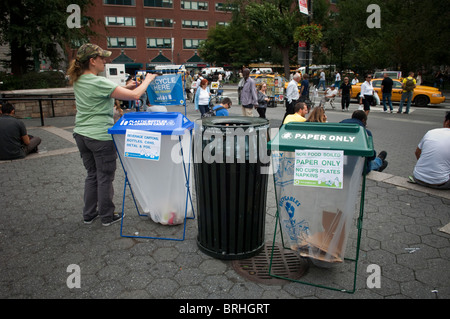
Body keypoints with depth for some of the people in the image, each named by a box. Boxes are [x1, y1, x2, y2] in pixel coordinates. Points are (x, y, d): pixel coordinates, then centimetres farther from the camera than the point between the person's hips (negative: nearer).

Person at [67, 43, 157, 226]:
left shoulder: (78, 81, 7)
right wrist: (148, 80, -5)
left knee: (91, 175, 18)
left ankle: (89, 214, 29)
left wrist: (125, 87, 10)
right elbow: (135, 95, -21)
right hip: (101, 137, -8)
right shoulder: (99, 82, -19)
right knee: (105, 177, 6)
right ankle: (107, 216, 19)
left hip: (81, 135, 8)